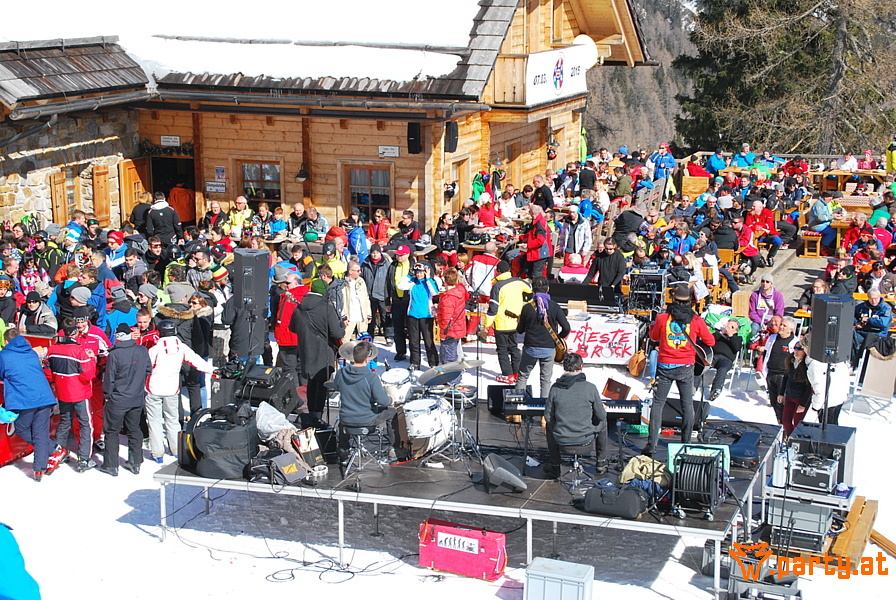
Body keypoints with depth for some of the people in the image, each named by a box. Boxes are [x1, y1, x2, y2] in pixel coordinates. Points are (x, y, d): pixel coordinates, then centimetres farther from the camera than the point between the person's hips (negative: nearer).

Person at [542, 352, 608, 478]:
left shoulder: (555, 387, -8)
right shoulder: (590, 387, -13)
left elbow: (548, 417, -3)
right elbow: (601, 416, -4)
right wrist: (603, 408, 20)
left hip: (561, 438, 1)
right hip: (585, 437, -1)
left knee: (550, 425, 35)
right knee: (602, 422, 30)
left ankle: (554, 466, 35)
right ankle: (600, 463, 39)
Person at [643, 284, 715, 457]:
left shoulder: (662, 318, -8)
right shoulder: (695, 320, -6)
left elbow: (654, 337, 10)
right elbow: (711, 341, 3)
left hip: (665, 366, -1)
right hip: (686, 367, 1)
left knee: (658, 403, 6)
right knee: (687, 405, 13)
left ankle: (652, 444, 2)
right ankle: (686, 443, 16)